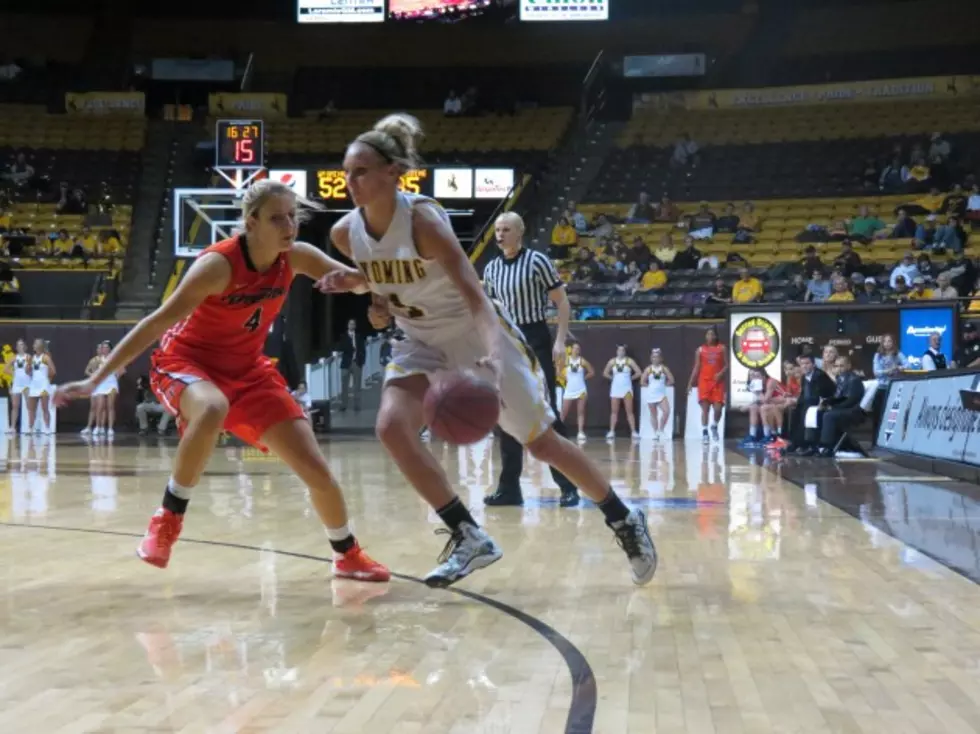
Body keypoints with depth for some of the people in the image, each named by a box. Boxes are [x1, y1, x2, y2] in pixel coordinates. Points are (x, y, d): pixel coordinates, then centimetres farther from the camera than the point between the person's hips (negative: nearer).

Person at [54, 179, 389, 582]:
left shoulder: (296, 257, -12)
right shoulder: (218, 264, -28)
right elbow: (156, 323, -26)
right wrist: (96, 379, -29)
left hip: (247, 368, 5)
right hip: (187, 359, -5)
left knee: (317, 470, -2)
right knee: (213, 409, -44)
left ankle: (348, 555, 24)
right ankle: (168, 518, -23)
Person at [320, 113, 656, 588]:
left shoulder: (423, 219, -28)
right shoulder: (345, 233, -11)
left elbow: (473, 293, -37)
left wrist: (493, 360, -52)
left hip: (476, 334, -5)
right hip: (423, 342, 5)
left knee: (542, 443, 2)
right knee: (391, 427, -19)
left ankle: (624, 520, 24)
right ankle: (469, 537, -8)